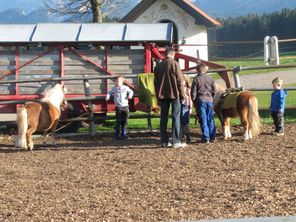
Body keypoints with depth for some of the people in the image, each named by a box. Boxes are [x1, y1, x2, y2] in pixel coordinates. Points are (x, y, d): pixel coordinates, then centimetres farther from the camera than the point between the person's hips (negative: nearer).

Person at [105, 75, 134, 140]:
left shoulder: (125, 87, 5)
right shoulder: (114, 88, 4)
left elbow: (131, 91, 16)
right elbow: (109, 93, 14)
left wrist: (130, 95, -4)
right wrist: (107, 96, -5)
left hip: (125, 106, 2)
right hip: (118, 107, -2)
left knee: (124, 121, 6)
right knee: (118, 121, -5)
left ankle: (123, 134, 18)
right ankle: (117, 135, 4)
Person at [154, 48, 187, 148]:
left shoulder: (158, 66, 10)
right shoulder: (174, 64, -5)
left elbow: (156, 82, 12)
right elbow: (179, 81, -8)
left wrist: (158, 96, 17)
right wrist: (182, 95, -2)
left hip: (162, 95, 5)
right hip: (174, 94, -4)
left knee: (163, 117, 7)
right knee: (176, 117, -2)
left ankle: (164, 141, 7)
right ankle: (176, 141, -5)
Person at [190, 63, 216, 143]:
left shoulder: (196, 79, -5)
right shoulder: (210, 78, 5)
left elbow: (193, 92, -5)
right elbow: (214, 90, 8)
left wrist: (194, 102, 4)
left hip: (200, 100, -3)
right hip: (209, 100, 3)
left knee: (203, 120, -1)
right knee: (210, 120, 9)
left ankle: (206, 138, -3)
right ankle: (212, 137, 12)